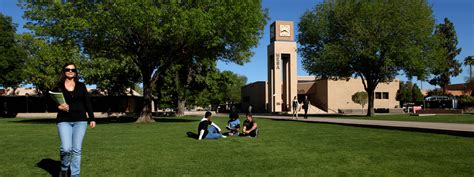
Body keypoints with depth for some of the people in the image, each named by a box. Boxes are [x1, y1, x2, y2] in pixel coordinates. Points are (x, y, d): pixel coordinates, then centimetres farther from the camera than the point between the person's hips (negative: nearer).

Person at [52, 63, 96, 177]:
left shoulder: (81, 86, 8)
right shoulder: (58, 87, 4)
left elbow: (87, 103, 8)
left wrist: (92, 119, 3)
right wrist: (59, 107, -16)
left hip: (80, 121, 1)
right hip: (64, 121, -1)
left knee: (77, 150, 1)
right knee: (66, 148, -15)